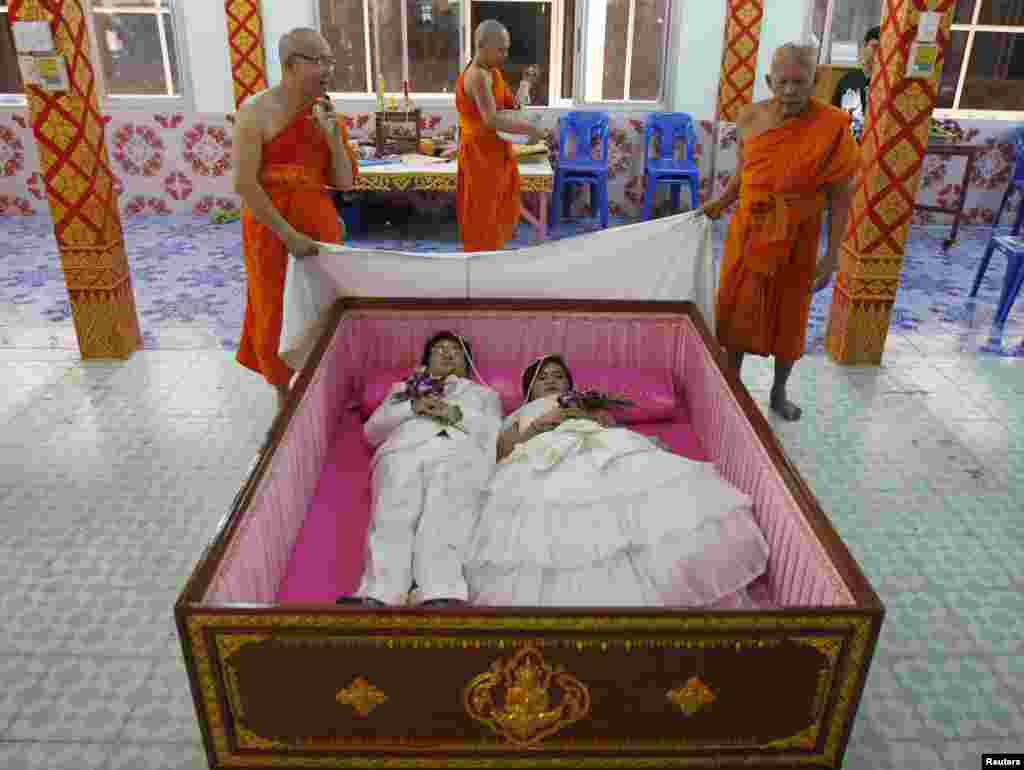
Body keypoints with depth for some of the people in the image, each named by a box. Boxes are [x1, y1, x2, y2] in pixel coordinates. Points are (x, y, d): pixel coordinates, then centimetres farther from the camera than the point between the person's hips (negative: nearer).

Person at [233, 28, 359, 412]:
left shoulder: (327, 113, 2)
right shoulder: (256, 112, -14)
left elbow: (345, 182, 0)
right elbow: (244, 183, -18)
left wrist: (333, 137, -15)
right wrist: (288, 233, -20)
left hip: (320, 225, 4)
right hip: (272, 228, -4)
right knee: (277, 312, 8)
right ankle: (284, 395, 26)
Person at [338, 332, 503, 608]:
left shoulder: (485, 394, 39)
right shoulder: (404, 388, 41)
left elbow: (497, 435, 17)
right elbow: (372, 430, 24)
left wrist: (457, 414, 0)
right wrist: (412, 407, 7)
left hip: (461, 456, -1)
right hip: (403, 453, 1)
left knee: (447, 517, -36)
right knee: (393, 516, -34)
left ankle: (442, 596, -58)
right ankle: (377, 596, -53)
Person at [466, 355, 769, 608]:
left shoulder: (588, 402, 40)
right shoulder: (520, 415, 37)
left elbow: (614, 427, 20)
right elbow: (502, 451, 15)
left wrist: (591, 415, 3)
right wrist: (541, 423, 5)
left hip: (600, 448, 2)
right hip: (541, 460, -1)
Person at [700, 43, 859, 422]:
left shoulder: (832, 128, -15)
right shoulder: (749, 118, -5)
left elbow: (839, 196, -10)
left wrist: (832, 254, -13)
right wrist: (721, 203, 2)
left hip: (796, 241, -2)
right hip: (747, 233, 2)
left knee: (788, 318, 11)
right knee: (735, 310, 10)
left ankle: (779, 391, 32)